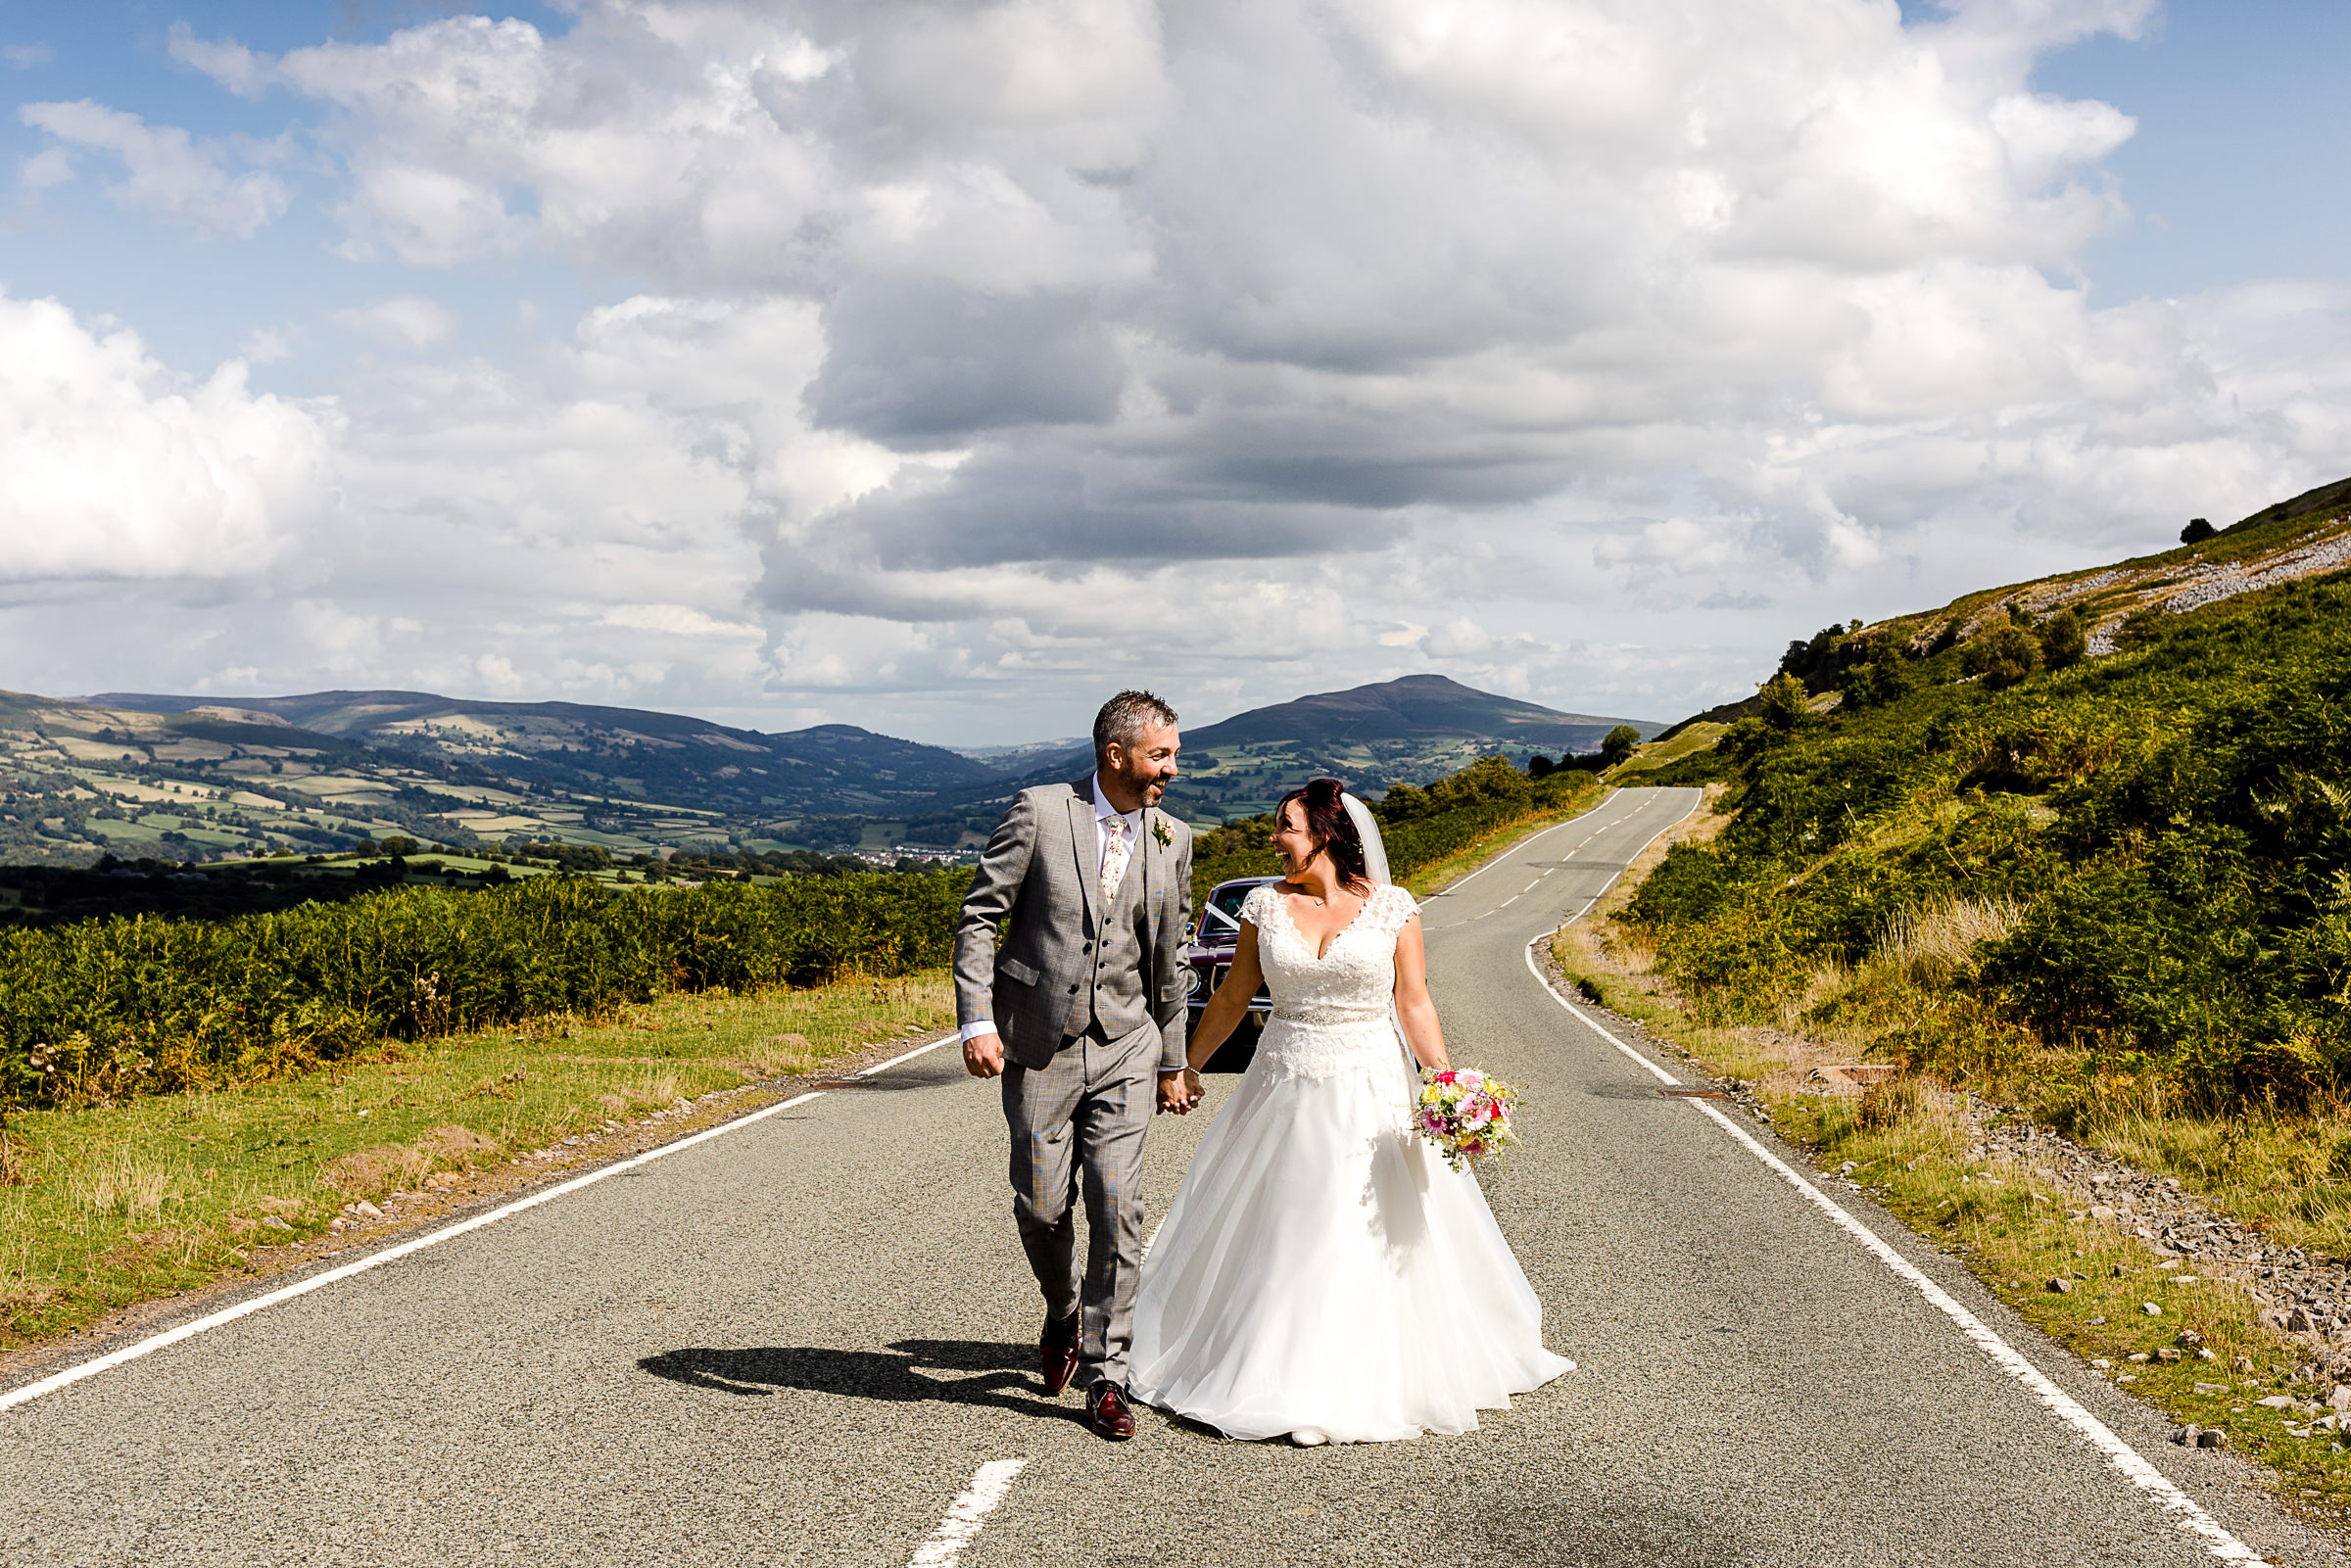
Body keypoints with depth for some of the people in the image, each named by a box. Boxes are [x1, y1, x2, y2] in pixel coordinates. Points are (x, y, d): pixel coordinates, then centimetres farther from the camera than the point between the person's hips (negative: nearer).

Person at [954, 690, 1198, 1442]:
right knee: (1041, 1207, 6)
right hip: (1038, 1046, -2)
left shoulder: (1172, 840, 5)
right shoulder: (1039, 813, -6)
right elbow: (979, 916, -4)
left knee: (1117, 1210, -5)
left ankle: (1104, 1374, 5)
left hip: (1124, 1049, 2)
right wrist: (976, 1020, -13)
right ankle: (1063, 1314, 36)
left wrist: (1172, 1062, 17)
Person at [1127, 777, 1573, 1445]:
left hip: (1371, 1093, -2)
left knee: (1370, 1243, -2)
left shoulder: (1392, 908, -4)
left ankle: (1364, 1387, 8)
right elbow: (1232, 996, 11)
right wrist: (1187, 1065, 16)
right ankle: (1275, 1377, 25)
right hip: (1283, 1092, 3)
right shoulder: (1265, 904, 2)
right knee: (1272, 1243, 8)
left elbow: (1414, 1005, -2)